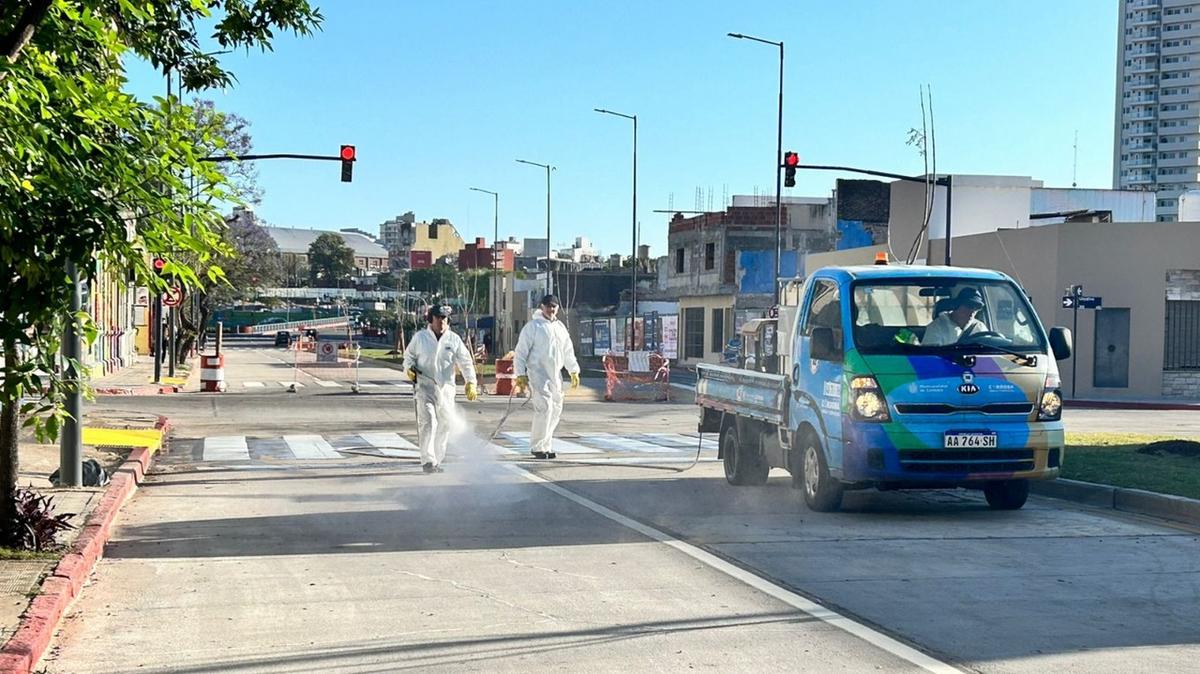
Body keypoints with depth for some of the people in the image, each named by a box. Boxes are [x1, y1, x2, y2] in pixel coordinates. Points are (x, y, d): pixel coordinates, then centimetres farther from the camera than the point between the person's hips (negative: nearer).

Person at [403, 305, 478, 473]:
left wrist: (471, 382, -9)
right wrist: (410, 368, -7)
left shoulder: (454, 339, 4)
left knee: (445, 424, 10)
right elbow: (408, 355, 15)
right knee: (427, 421, -17)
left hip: (446, 388, 3)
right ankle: (427, 461, -19)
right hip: (425, 386, -3)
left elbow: (465, 362, 3)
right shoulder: (420, 337, 3)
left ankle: (436, 460, 26)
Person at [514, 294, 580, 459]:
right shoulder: (533, 326, -4)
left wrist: (574, 371, 18)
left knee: (556, 409, 9)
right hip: (537, 373, -7)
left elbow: (568, 351, 23)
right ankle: (537, 447, -10)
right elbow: (521, 351, -6)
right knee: (544, 408, -17)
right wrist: (520, 375, -12)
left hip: (555, 374, 7)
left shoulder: (560, 327, 16)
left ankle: (546, 445, 19)